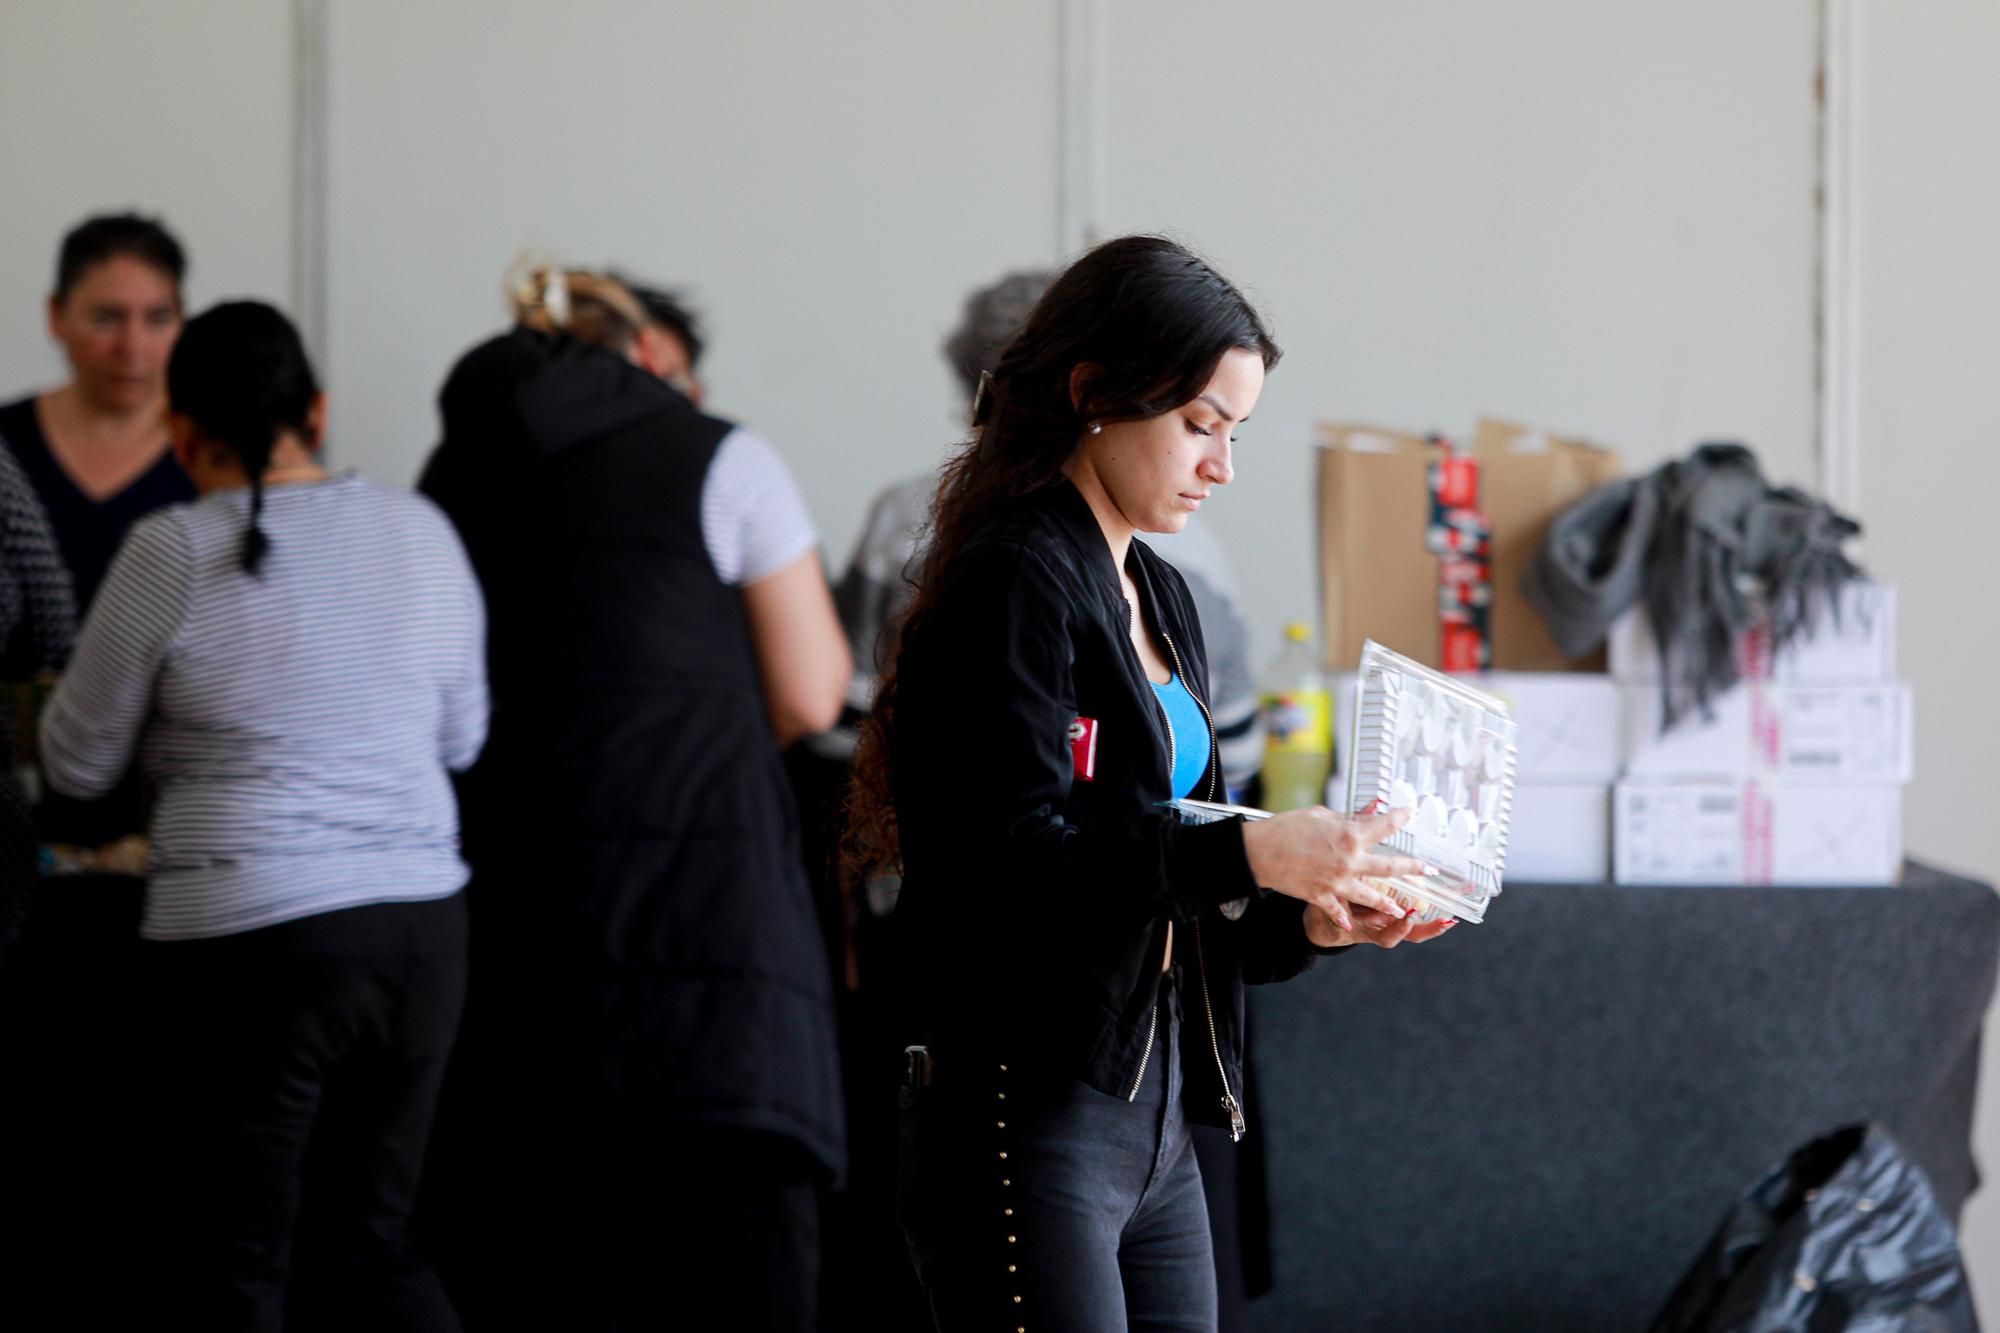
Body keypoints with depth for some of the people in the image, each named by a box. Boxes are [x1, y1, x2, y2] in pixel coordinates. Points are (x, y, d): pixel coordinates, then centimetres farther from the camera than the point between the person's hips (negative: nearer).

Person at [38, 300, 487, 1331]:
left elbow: (78, 765, 3)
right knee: (369, 1245, 18)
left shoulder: (171, 553, -7)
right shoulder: (420, 531, 5)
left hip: (250, 937, -5)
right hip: (421, 924, 5)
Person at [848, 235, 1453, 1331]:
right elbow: (1012, 860, -20)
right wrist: (1247, 853, -22)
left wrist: (1313, 921, 5)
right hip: (1025, 1119, -9)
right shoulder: (1012, 583, -9)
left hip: (1154, 1116, 9)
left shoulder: (1157, 600, 18)